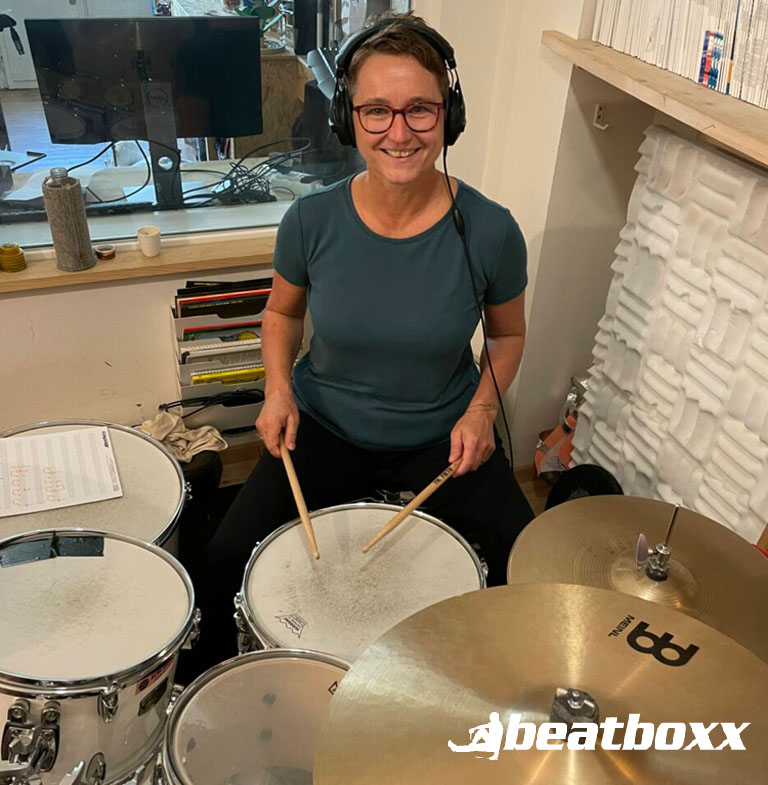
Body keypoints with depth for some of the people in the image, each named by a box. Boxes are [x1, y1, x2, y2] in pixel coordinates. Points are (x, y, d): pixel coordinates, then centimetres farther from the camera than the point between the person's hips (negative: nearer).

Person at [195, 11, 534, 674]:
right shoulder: (312, 221, -15)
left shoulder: (490, 232, -17)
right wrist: (278, 386, -12)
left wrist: (482, 408, -14)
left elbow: (508, 333, 2)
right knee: (230, 557, -12)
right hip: (326, 426, 1)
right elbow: (283, 310, 6)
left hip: (442, 434, 0)